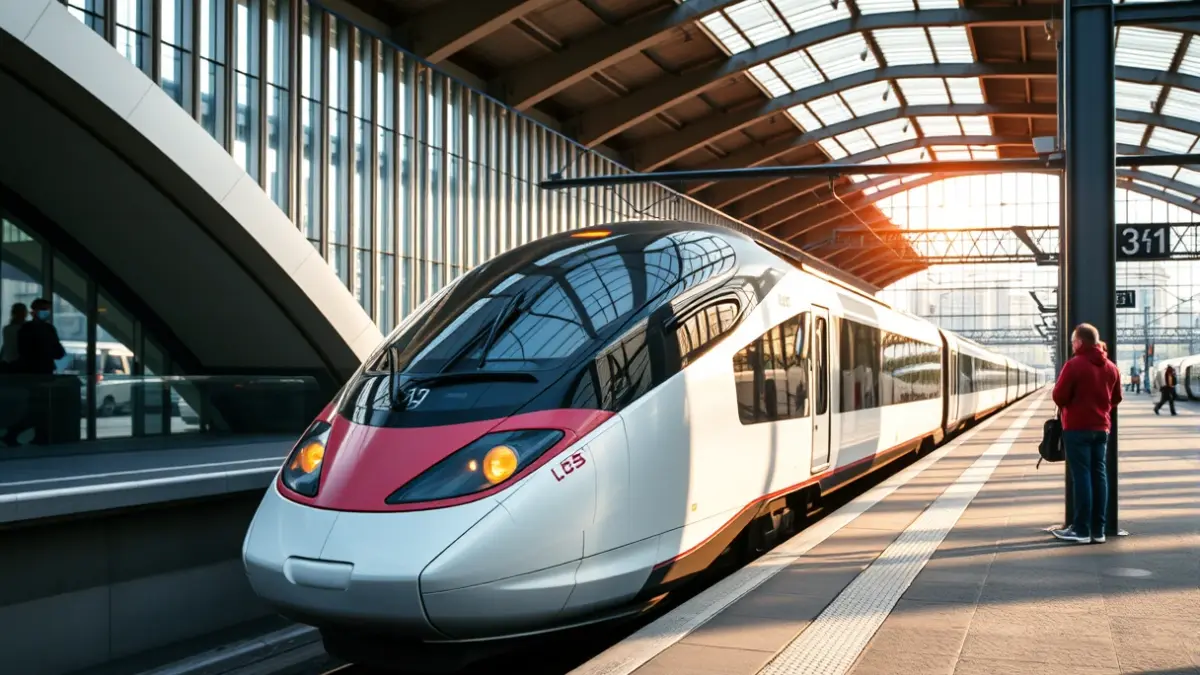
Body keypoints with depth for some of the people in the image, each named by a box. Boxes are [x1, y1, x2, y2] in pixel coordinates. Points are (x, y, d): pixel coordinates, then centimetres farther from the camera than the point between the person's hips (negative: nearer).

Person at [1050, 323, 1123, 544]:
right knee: (1098, 475, 7)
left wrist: (1068, 406, 8)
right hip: (1101, 428, 6)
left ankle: (1081, 530, -4)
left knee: (1081, 476, -5)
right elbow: (1116, 398, 15)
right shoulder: (1111, 367, 8)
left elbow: (1059, 397, -12)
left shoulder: (1074, 365, -13)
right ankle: (1098, 530, 9)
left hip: (1077, 428, -6)